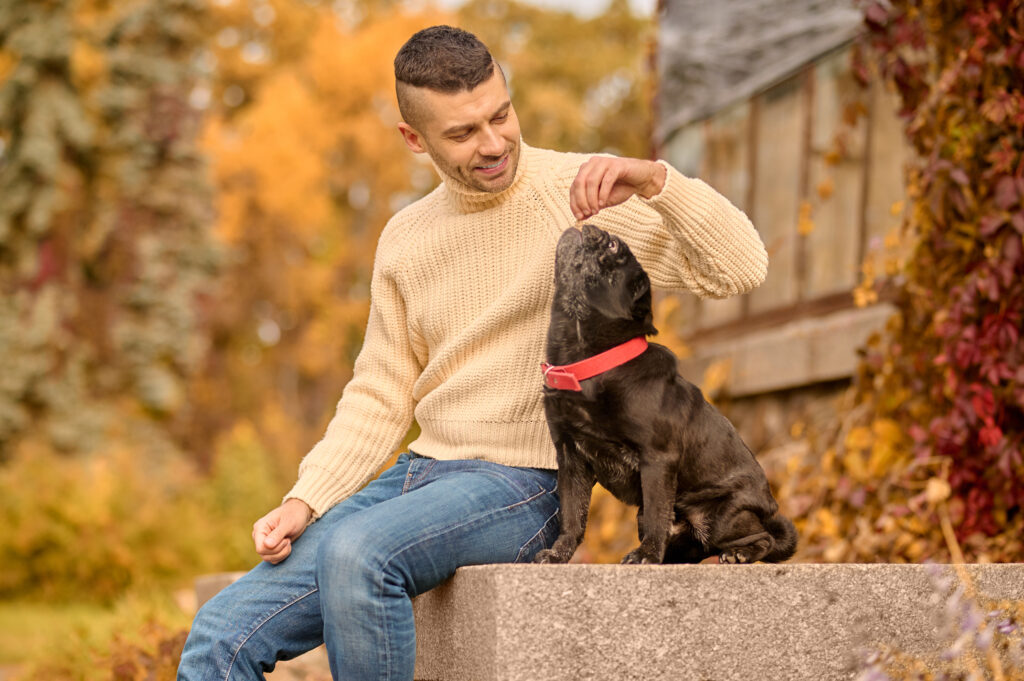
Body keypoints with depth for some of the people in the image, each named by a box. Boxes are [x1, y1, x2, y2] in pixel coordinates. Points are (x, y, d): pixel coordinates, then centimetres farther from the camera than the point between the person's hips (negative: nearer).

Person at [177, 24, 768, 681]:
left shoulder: (583, 193, -5)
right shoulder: (405, 238, 11)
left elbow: (742, 268, -13)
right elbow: (380, 398, 15)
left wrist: (654, 178, -28)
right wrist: (303, 502, 1)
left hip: (524, 482, -6)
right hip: (419, 473, 6)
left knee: (357, 551, -34)